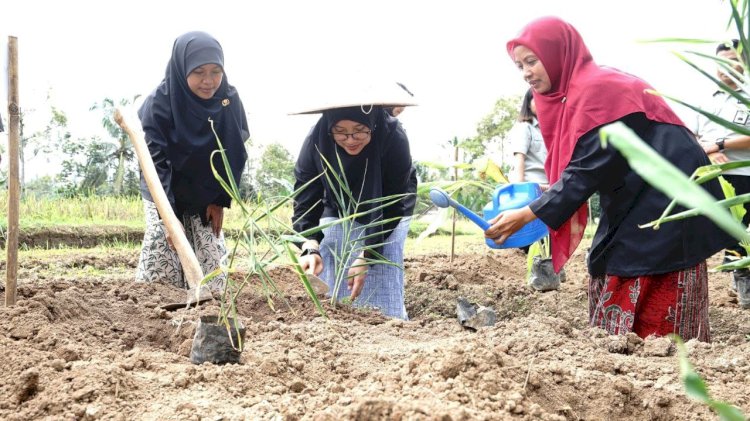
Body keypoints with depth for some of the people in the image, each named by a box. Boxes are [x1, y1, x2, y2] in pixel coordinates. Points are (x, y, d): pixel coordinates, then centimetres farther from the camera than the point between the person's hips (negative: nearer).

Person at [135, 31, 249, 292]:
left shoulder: (230, 101, -14)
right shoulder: (159, 103, -23)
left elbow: (234, 156, -4)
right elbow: (156, 163, -27)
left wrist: (221, 201, -5)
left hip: (207, 197, 3)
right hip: (165, 195, -3)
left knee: (211, 264, -2)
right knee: (161, 263, -10)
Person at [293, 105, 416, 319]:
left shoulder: (394, 139, -35)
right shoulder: (316, 141, -30)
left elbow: (392, 207, -26)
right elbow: (305, 202, -26)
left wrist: (366, 257, -32)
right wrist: (310, 248, -43)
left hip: (387, 219, -2)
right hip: (338, 215, 2)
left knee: (384, 301, -9)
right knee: (332, 298, -1)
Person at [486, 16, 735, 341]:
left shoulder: (597, 89, -19)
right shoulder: (580, 89, 11)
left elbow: (588, 168, -22)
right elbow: (587, 166, 17)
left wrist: (527, 215, -20)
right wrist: (545, 197, 7)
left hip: (664, 202, -10)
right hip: (638, 203, 10)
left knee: (649, 319, -7)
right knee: (622, 301, 9)